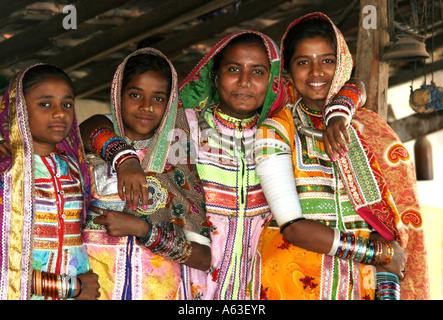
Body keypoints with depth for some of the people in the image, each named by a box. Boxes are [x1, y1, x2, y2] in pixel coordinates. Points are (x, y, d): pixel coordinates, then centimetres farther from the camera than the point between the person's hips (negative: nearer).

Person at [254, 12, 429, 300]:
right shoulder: (275, 131, -5)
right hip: (292, 284, -2)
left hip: (361, 284, 3)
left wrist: (388, 292, -15)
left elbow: (387, 217, -1)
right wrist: (381, 253, -13)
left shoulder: (368, 129, 5)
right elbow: (292, 227, -14)